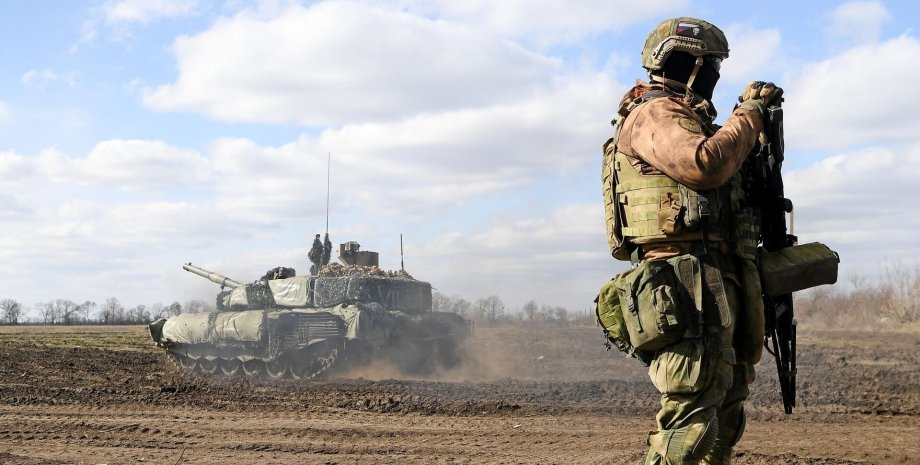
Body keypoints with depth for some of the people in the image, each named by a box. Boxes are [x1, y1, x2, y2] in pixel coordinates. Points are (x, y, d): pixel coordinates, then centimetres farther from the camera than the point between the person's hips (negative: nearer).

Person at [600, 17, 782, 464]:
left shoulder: (686, 119, 25)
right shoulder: (652, 115, -6)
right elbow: (706, 166, -22)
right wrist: (749, 113, -10)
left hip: (720, 282, 11)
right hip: (688, 282, -11)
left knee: (726, 409, 13)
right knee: (691, 414, -15)